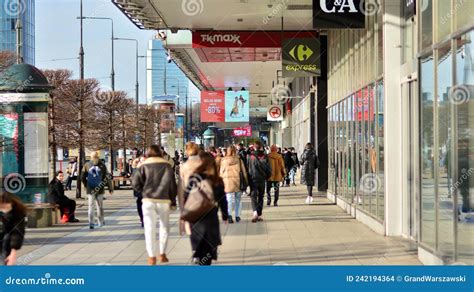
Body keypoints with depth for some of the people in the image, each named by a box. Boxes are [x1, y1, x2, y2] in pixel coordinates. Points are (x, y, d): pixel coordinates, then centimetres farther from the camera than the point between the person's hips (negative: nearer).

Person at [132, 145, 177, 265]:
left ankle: (151, 256, 1)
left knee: (150, 228, 4)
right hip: (164, 200, 0)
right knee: (164, 227, 15)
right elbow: (172, 184, 0)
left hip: (148, 200, 0)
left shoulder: (143, 166, 2)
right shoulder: (166, 165, 3)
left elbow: (135, 183, -3)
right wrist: (173, 201, 5)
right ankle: (162, 254, 12)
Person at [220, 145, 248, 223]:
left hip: (227, 181, 0)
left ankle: (229, 215, -23)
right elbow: (244, 171, 4)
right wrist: (246, 181, 12)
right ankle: (237, 216, 18)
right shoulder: (239, 159, -1)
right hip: (238, 181, 0)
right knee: (238, 199, 14)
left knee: (229, 199, -2)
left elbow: (221, 172, 6)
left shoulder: (224, 160, 0)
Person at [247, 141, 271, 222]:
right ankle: (259, 215, 13)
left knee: (253, 196, -1)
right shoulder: (265, 157, -4)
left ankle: (255, 212, -24)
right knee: (260, 197, 13)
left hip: (253, 179, -2)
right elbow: (269, 169, -1)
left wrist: (248, 179, 10)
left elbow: (247, 168, -2)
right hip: (262, 180, 2)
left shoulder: (250, 156, -7)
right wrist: (267, 177, 16)